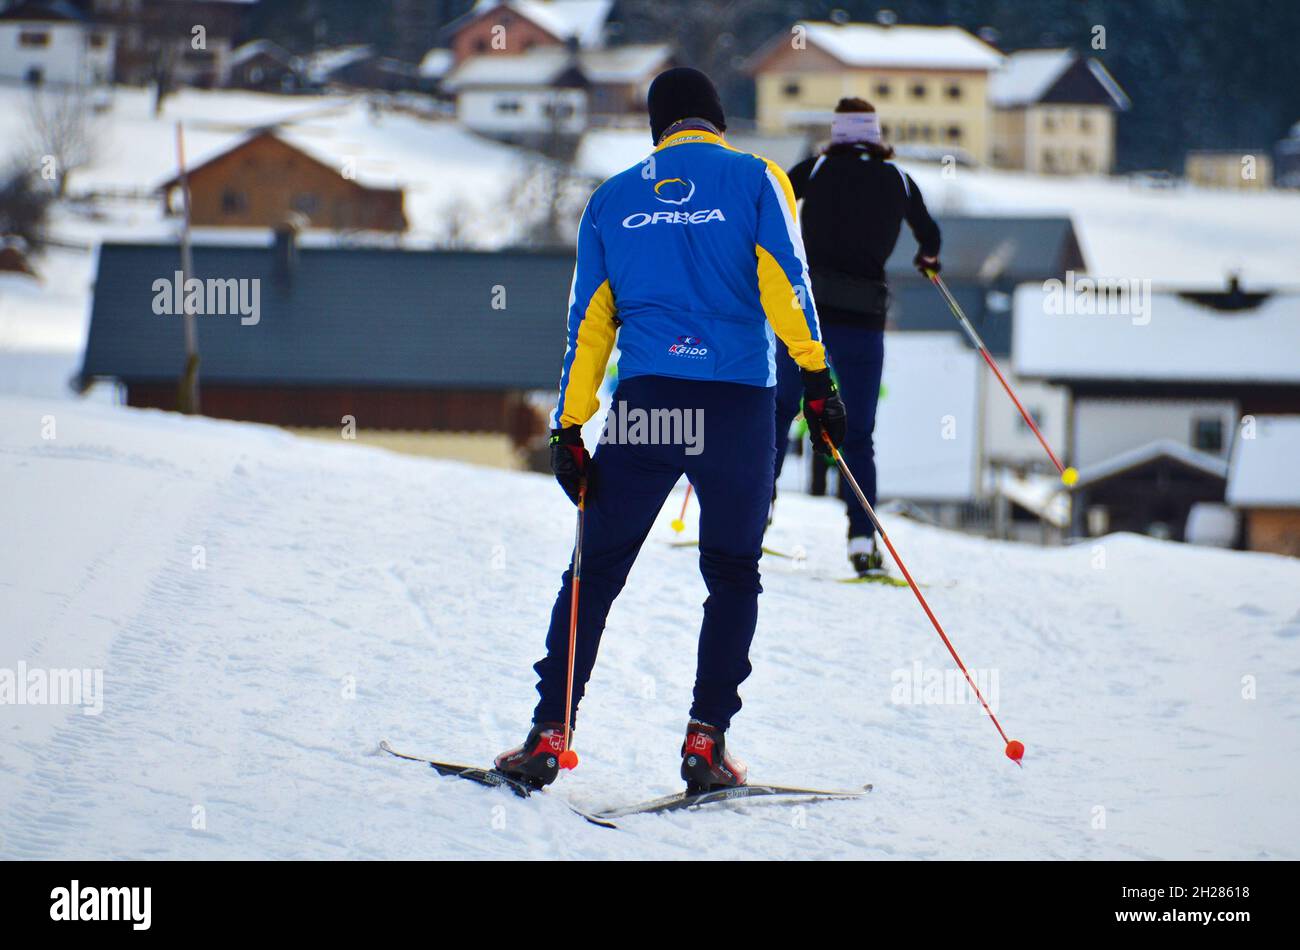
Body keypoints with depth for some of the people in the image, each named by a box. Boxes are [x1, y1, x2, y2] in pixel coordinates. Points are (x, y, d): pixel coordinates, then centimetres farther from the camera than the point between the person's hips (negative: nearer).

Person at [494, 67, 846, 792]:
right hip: (739, 404, -1)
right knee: (733, 574, 12)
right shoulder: (755, 179, 6)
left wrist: (570, 430, 10)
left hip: (646, 400, 1)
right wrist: (817, 378, -7)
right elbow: (784, 281, -6)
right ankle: (707, 738, 3)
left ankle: (549, 735, 1)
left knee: (596, 570, 8)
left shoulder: (613, 199, 13)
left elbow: (588, 318, 11)